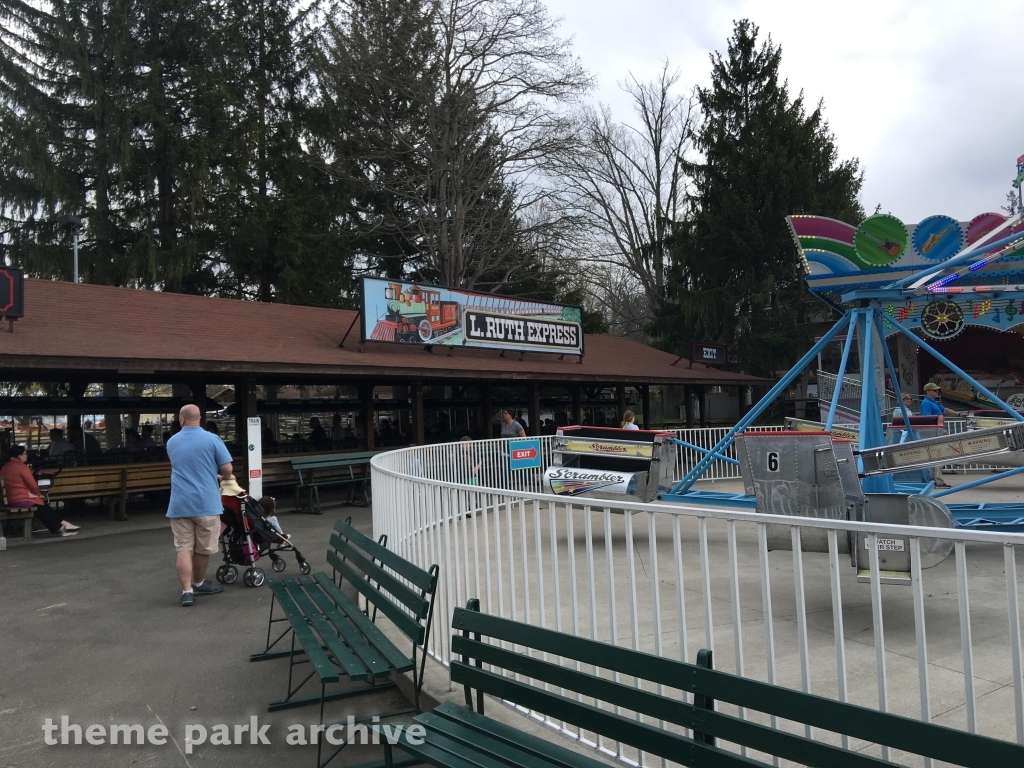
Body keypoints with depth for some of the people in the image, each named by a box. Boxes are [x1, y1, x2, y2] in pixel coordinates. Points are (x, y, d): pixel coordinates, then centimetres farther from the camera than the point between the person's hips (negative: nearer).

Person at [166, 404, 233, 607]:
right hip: (206, 502, -3)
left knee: (183, 547, 3)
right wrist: (223, 476, 16)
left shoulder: (172, 442, 10)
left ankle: (187, 590, -5)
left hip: (179, 504, 3)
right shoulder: (212, 439, -6)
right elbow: (227, 469, -8)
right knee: (203, 548, 13)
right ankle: (198, 583, 28)